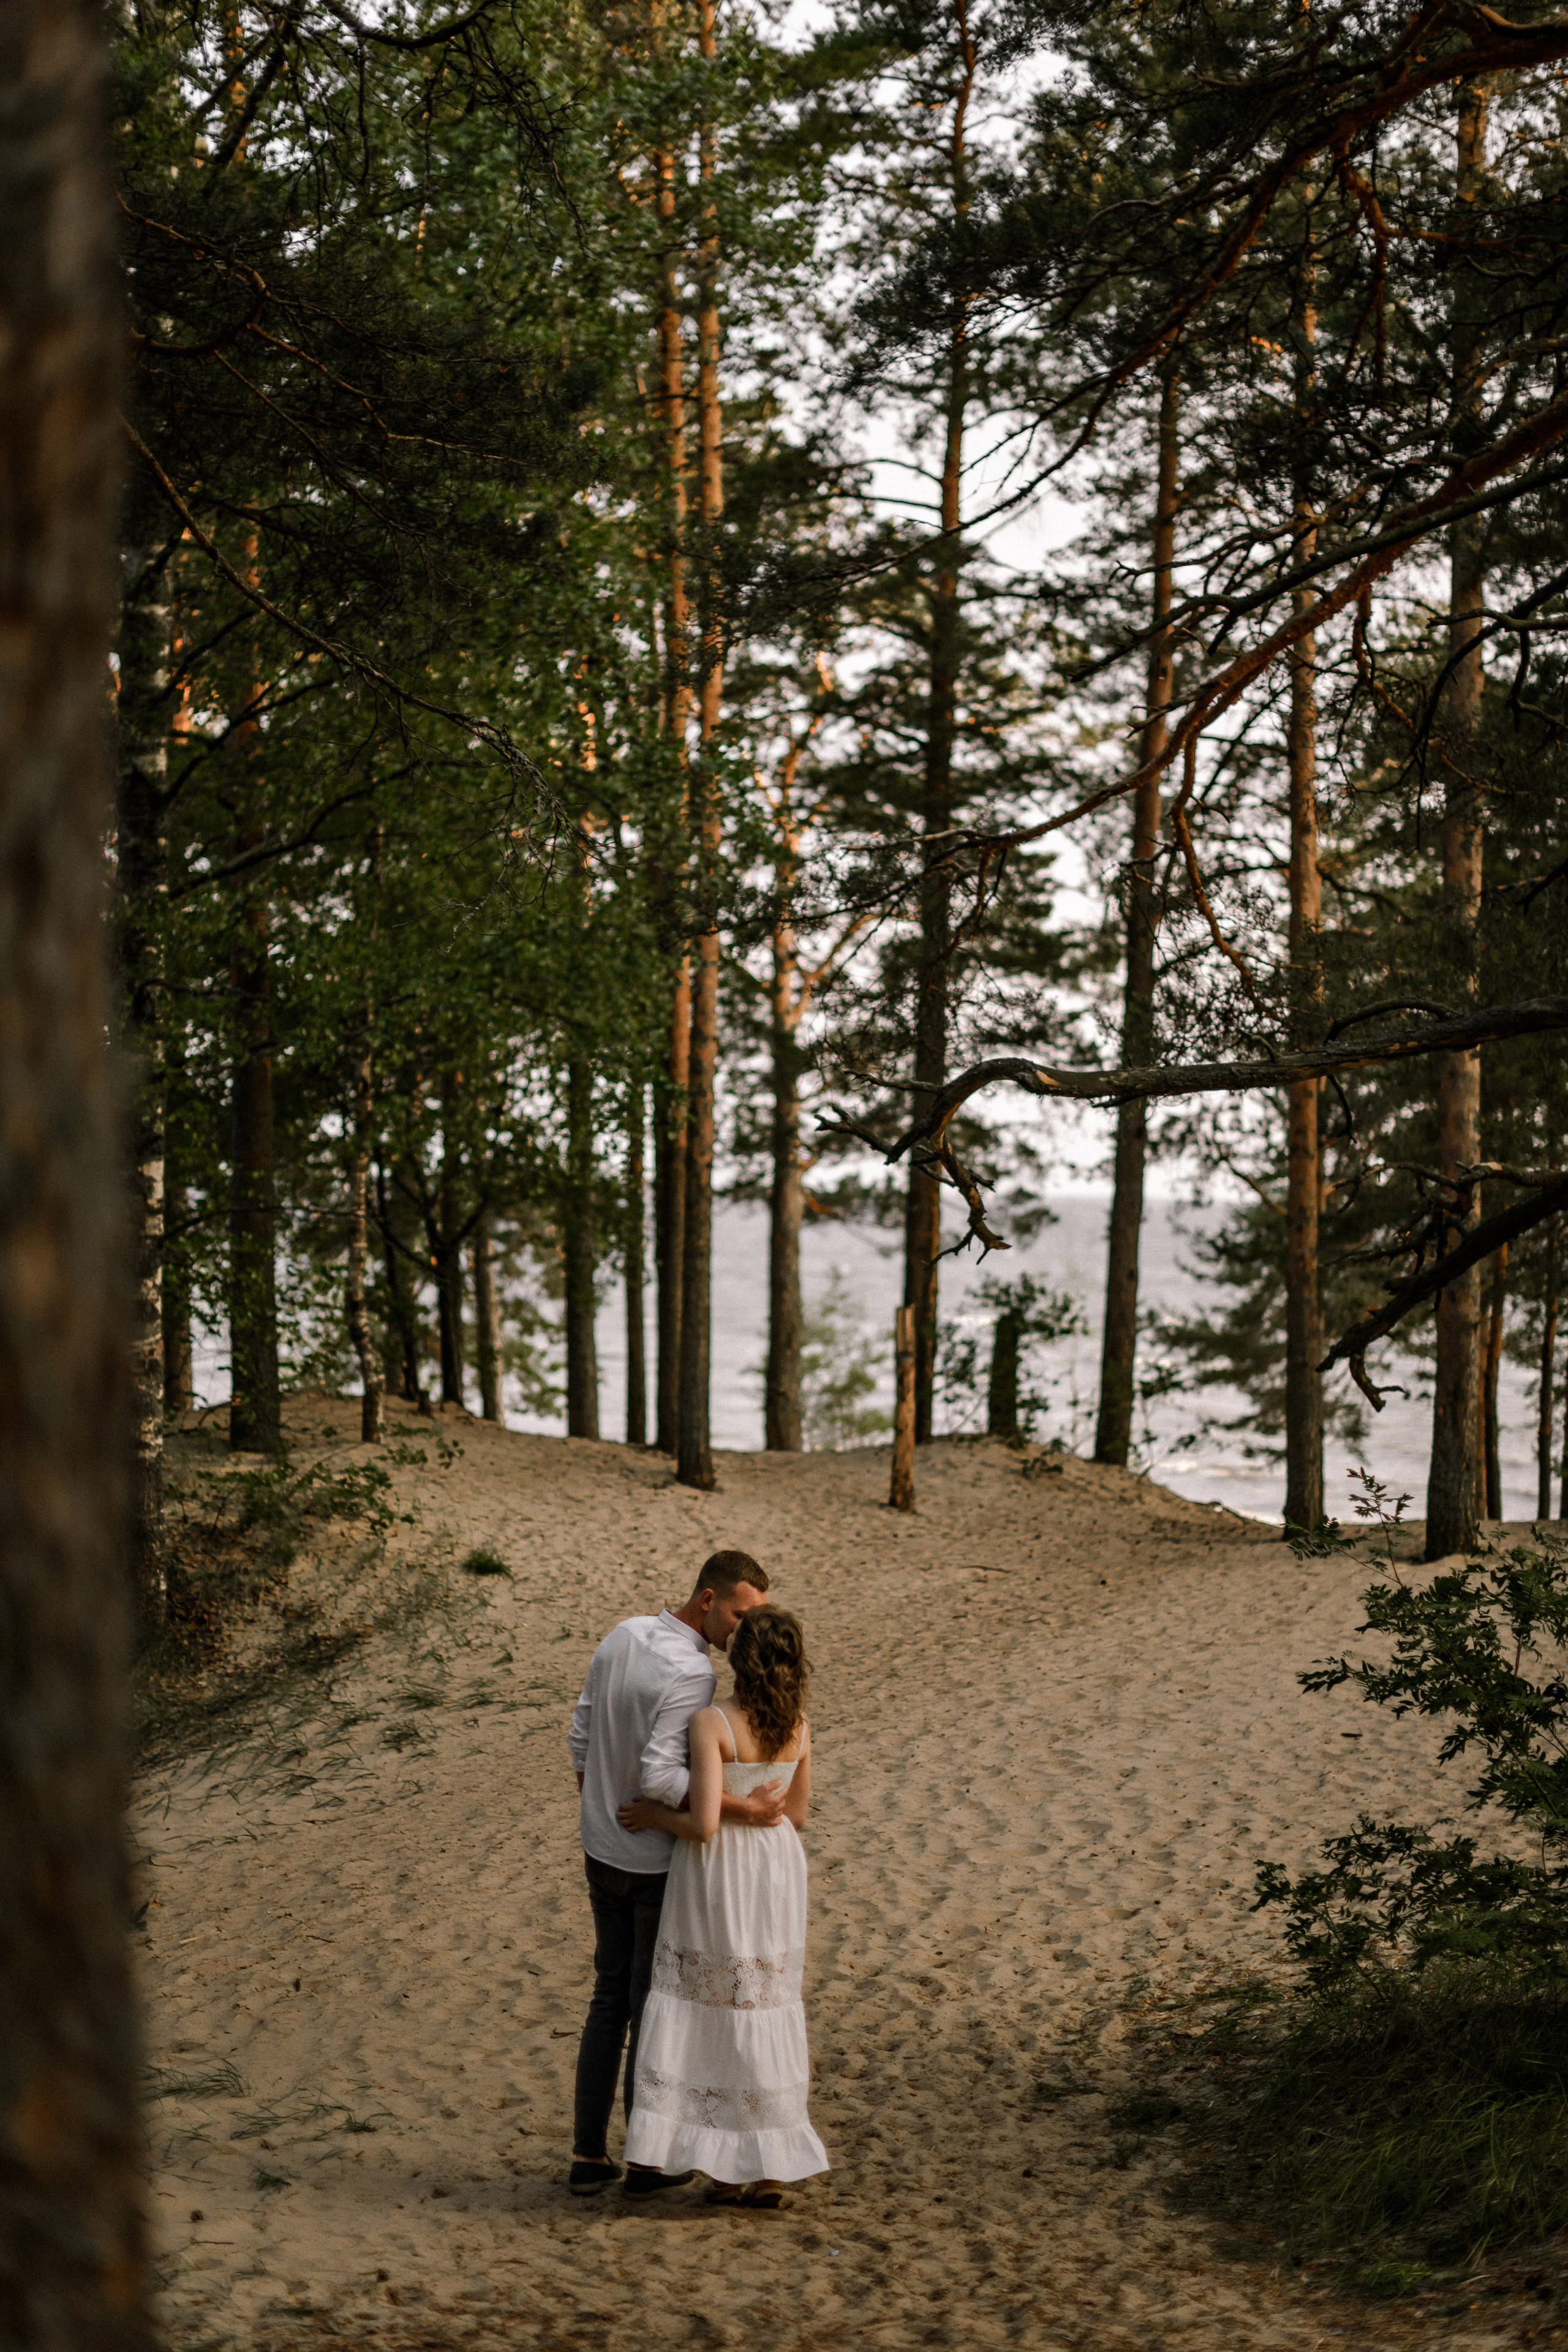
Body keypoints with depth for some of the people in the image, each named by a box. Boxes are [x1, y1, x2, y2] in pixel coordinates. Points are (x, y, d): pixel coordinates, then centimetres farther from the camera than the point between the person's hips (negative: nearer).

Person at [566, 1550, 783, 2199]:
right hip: (664, 1864, -7)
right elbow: (659, 1775, -35)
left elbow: (582, 1736, 9)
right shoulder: (690, 1674, -27)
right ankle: (645, 2160, 19)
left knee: (610, 1999, 17)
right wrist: (745, 1810, -32)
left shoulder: (623, 1636, 0)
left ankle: (588, 2157, 18)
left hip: (604, 1852, 8)